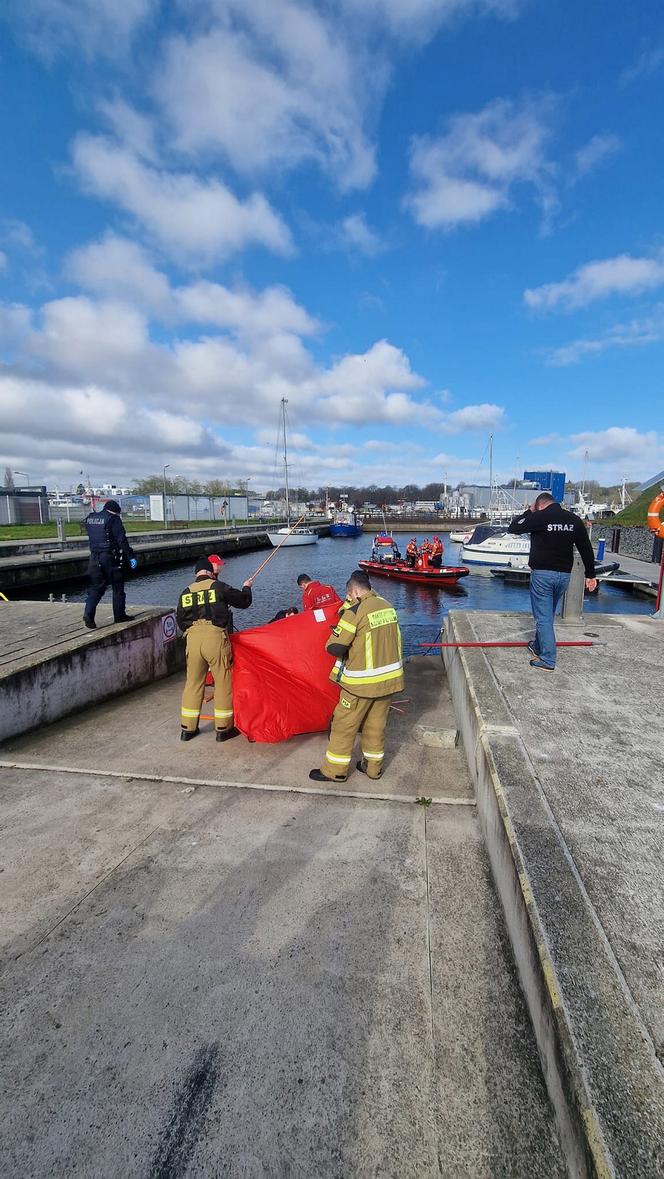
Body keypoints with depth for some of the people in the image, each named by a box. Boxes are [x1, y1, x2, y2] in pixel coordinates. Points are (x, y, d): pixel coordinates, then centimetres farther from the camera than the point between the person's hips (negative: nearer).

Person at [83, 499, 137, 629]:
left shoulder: (90, 518, 11)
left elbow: (91, 537, 18)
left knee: (96, 587, 10)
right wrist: (131, 556, -13)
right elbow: (122, 540, -14)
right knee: (118, 587, 6)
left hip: (95, 557, 6)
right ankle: (119, 615, 13)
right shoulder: (113, 519, -10)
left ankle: (88, 612, -7)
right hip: (111, 557, -6)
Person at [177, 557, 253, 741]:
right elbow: (243, 601, 8)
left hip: (193, 638, 5)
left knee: (193, 683, 16)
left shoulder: (185, 593, 14)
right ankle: (223, 729, 14)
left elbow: (180, 620, 20)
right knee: (223, 682, 7)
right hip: (215, 637, -4)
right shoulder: (218, 586, 1)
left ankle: (187, 728, 24)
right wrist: (246, 587, 28)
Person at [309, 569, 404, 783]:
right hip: (389, 676, 7)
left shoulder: (355, 611, -18)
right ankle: (373, 766, 32)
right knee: (376, 724, 19)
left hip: (362, 681, -6)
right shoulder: (388, 606, 2)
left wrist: (329, 643, 3)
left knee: (344, 724, 9)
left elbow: (336, 647, -19)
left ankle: (335, 770, 21)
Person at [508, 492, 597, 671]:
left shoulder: (539, 517, -9)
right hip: (564, 575, 6)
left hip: (542, 573, -6)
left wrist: (529, 512, 12)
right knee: (547, 614, 21)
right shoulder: (574, 520, 7)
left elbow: (513, 528, 0)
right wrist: (590, 575, 14)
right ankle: (538, 646, 37)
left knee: (543, 617, -1)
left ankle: (547, 660, -2)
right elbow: (586, 549, 9)